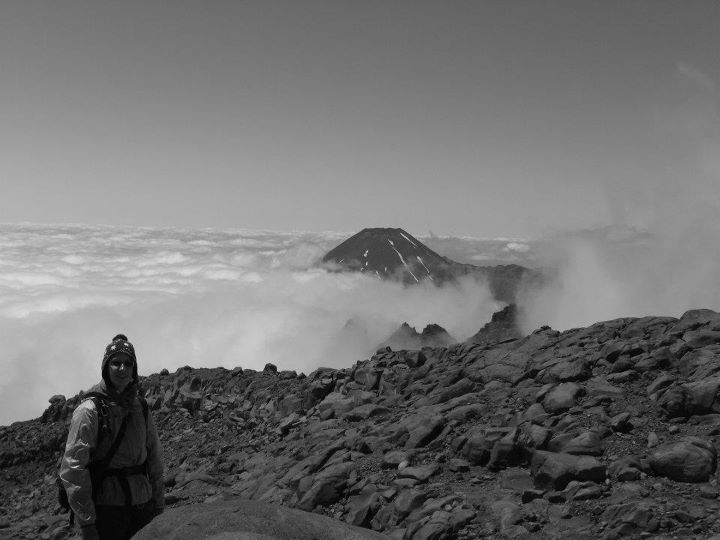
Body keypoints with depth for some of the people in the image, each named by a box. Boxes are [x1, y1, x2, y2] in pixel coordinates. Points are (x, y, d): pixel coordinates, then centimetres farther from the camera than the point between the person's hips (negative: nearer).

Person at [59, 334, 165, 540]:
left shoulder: (141, 407, 7)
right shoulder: (90, 410, -10)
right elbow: (72, 468, -15)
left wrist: (159, 502, 10)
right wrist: (86, 522, -17)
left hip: (142, 507, 5)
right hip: (106, 509, -5)